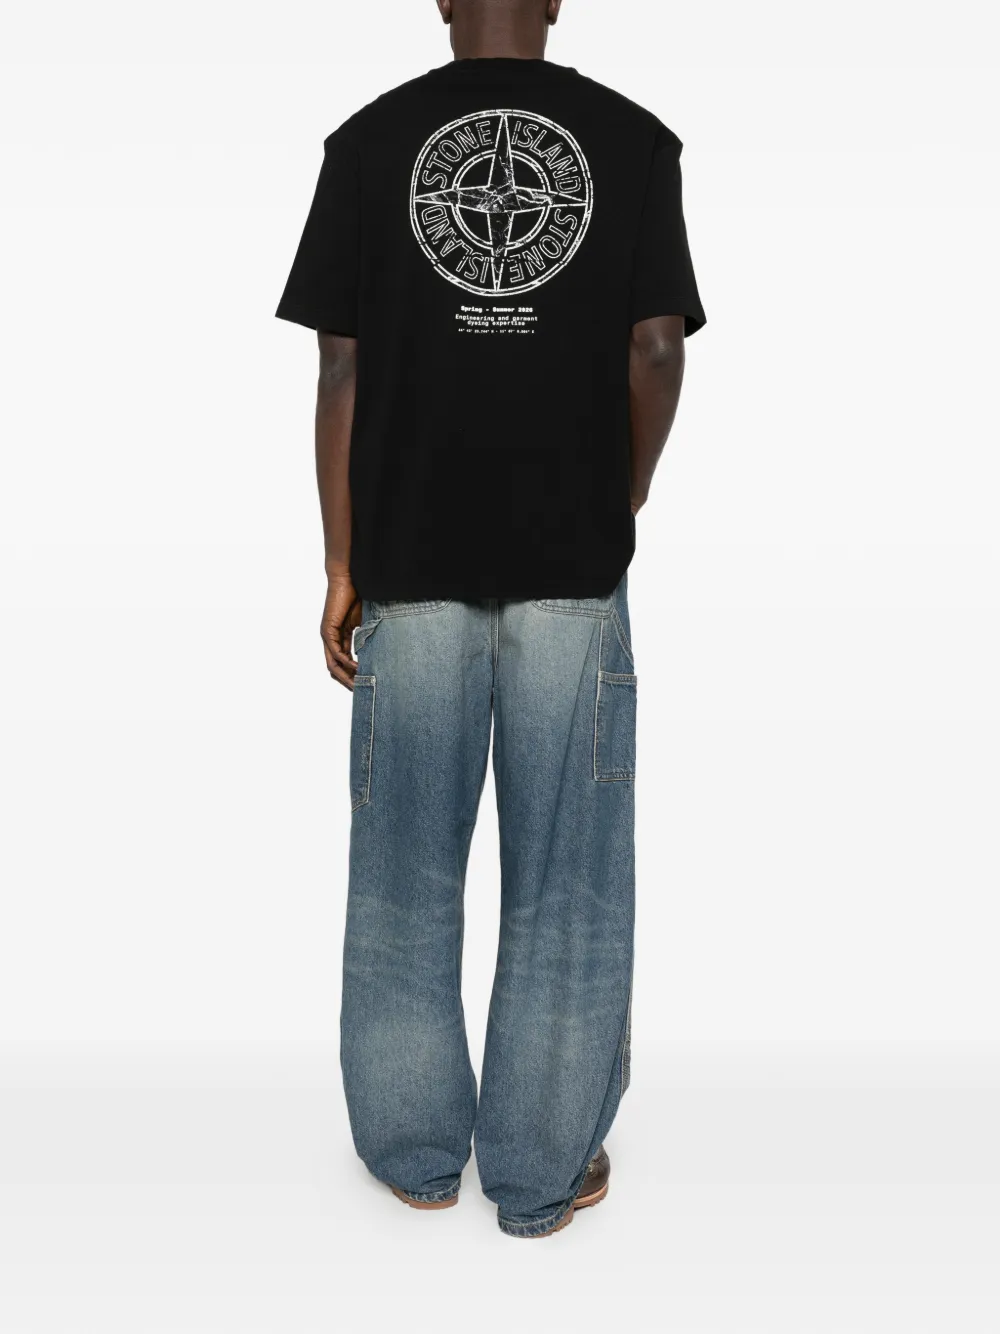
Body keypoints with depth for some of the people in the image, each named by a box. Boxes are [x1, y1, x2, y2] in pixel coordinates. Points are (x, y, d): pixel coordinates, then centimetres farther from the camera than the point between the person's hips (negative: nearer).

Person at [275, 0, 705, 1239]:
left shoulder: (369, 139, 4)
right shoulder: (636, 139, 4)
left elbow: (342, 366, 0)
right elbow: (658, 349, 0)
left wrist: (341, 563, 6)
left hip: (411, 563, 1)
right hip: (574, 566, 0)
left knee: (407, 869, 13)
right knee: (566, 880, 9)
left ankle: (417, 1151, 27)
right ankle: (544, 1174, 21)